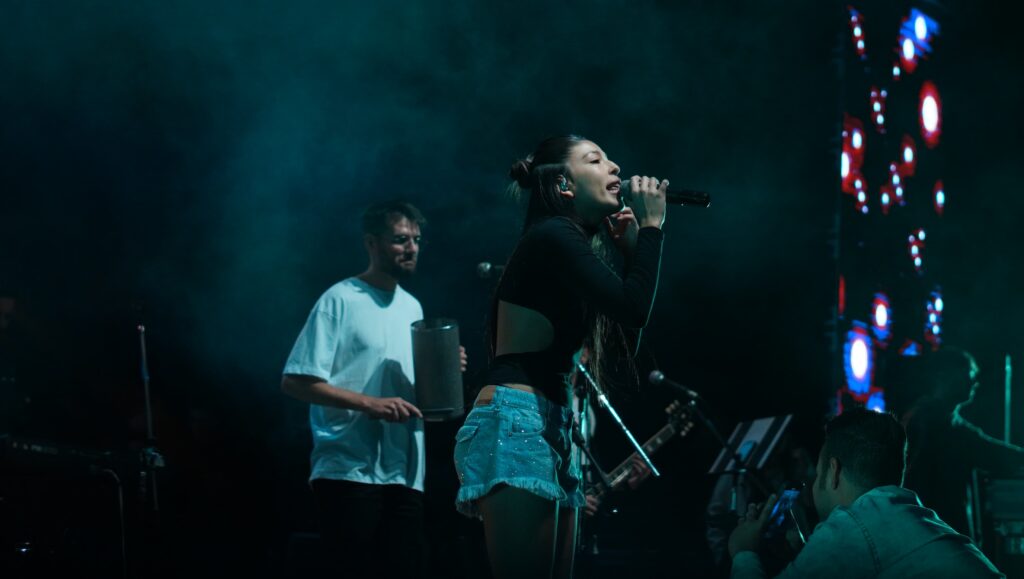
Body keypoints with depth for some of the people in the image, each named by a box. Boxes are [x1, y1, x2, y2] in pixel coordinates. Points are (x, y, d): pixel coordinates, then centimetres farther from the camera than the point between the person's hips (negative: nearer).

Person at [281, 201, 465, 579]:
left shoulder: (412, 307, 18)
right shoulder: (340, 300, -5)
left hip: (404, 475, 7)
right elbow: (295, 382, -13)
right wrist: (370, 403, -21)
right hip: (350, 473, -7)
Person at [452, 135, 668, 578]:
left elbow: (618, 339, 24)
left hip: (550, 428, 10)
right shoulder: (552, 235, -6)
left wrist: (630, 248, 19)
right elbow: (634, 309, -17)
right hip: (515, 423, -10)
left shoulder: (568, 245, 23)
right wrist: (650, 225, -4)